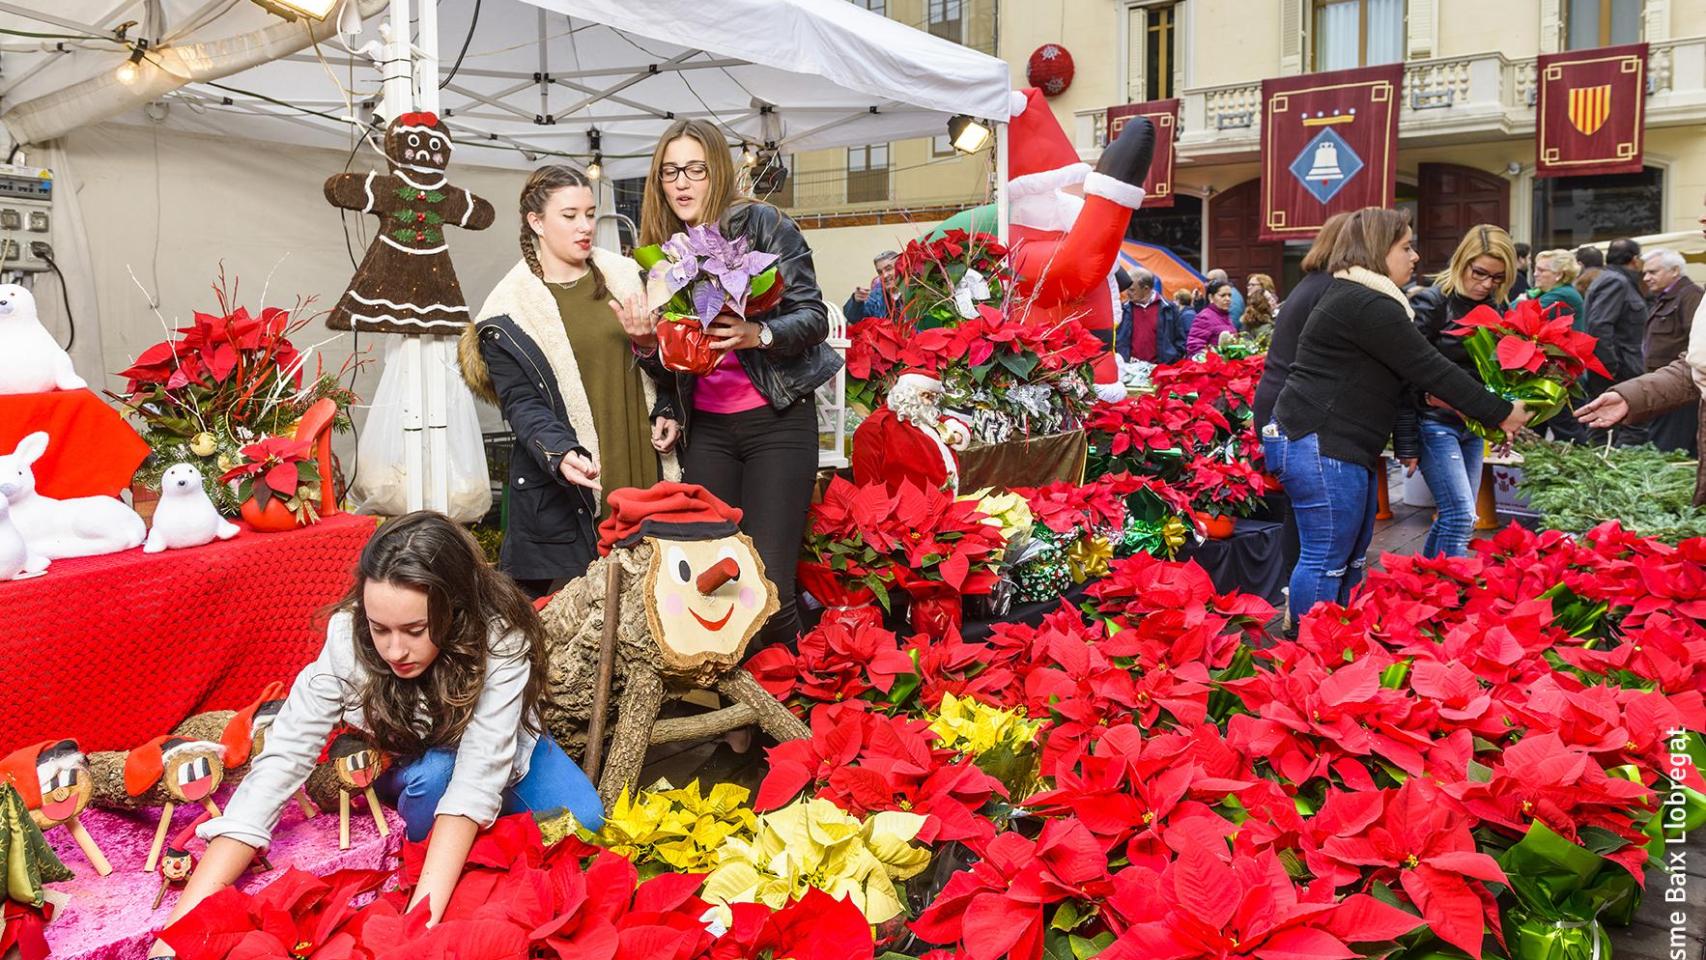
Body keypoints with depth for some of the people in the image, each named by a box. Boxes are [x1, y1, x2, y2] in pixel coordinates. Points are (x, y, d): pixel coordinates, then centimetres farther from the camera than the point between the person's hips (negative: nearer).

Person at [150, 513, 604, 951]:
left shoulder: (501, 639, -37)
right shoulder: (348, 638, -34)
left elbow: (478, 772, -40)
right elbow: (281, 760, -36)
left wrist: (424, 911, -51)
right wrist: (185, 921, -43)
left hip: (500, 752, 1)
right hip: (405, 766, -1)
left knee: (582, 821, -20)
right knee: (433, 772, -33)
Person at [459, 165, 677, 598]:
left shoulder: (623, 275, 10)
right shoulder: (510, 310, -2)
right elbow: (521, 404, -8)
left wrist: (666, 413, 0)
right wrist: (561, 454, -25)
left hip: (643, 470, 4)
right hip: (562, 490, -3)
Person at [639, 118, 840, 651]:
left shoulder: (764, 225, -3)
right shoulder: (661, 249, 12)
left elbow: (813, 316, -8)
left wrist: (759, 334, -27)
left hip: (777, 420, -4)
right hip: (705, 427, 5)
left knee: (766, 583, -11)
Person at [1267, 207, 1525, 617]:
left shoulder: (1350, 296, 19)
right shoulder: (1368, 305, -16)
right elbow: (1429, 368, -15)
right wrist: (1501, 414, -8)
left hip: (1336, 444, 11)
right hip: (1320, 446, -11)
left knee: (1351, 556, 16)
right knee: (1326, 561, -7)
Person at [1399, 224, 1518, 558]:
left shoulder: (1496, 308, 9)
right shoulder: (1432, 302, -12)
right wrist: (1407, 443, -16)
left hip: (1473, 426, 7)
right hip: (1435, 424, -7)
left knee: (1455, 518, 10)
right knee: (1460, 517, -12)